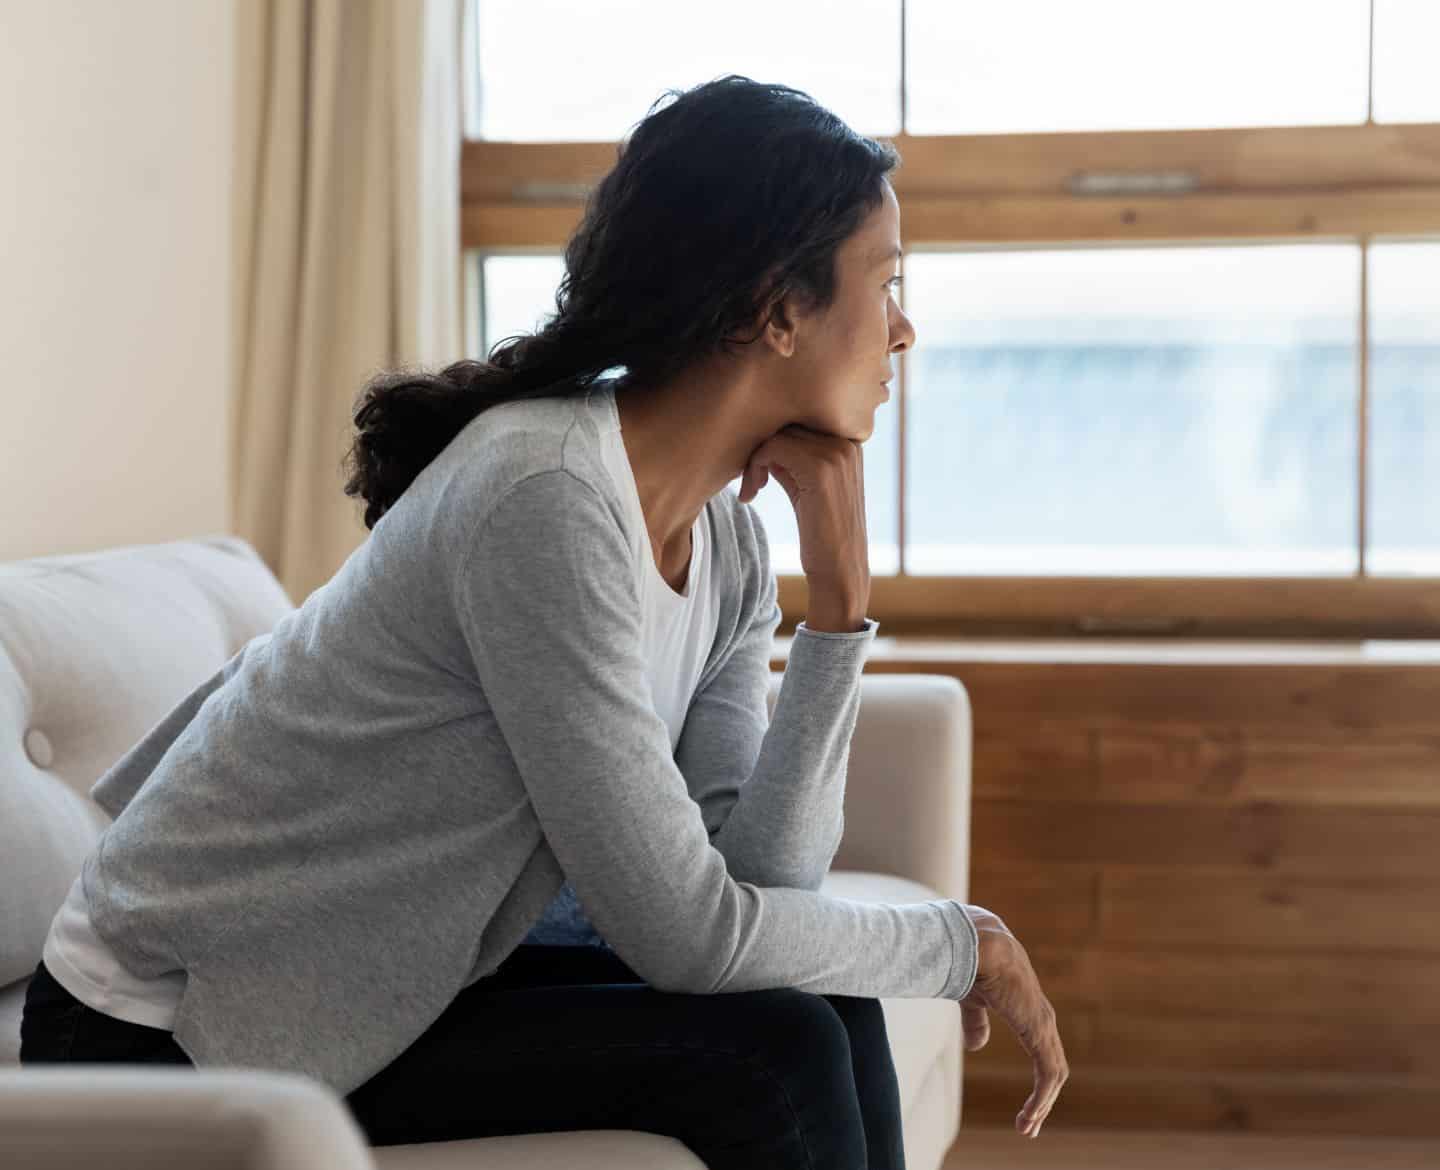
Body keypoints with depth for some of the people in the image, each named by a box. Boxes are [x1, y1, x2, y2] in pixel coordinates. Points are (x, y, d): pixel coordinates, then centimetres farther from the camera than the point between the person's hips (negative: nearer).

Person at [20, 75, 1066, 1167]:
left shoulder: (726, 542, 1)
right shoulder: (545, 502, -27)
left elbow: (758, 869, -8)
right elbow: (684, 930, -24)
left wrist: (840, 591, -13)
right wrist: (962, 943, -11)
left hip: (373, 975, 8)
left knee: (825, 1016, -3)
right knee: (767, 1053, -16)